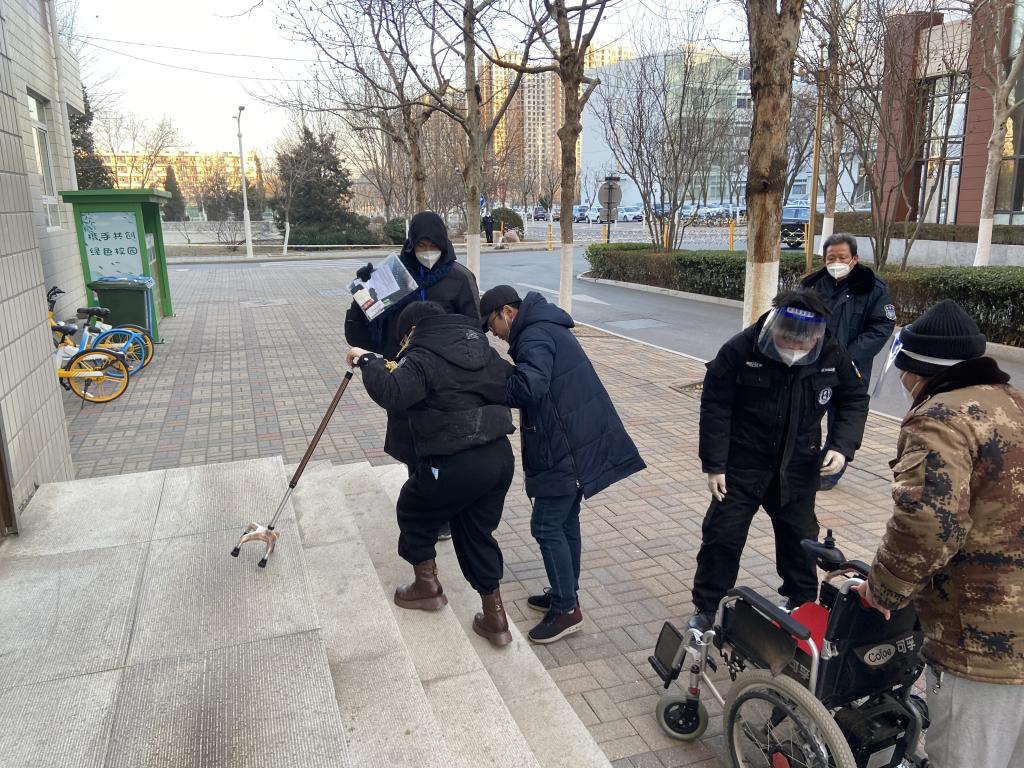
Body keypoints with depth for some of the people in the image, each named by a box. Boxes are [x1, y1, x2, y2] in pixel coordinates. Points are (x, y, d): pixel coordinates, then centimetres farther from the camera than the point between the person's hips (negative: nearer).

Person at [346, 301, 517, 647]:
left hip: (457, 465, -7)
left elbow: (391, 394, -25)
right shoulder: (480, 347, 14)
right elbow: (509, 386, 20)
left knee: (414, 511, 21)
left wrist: (367, 361, -10)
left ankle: (427, 586, 35)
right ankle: (495, 618, 22)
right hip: (501, 456, 7)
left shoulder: (422, 358, -9)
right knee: (477, 532, 20)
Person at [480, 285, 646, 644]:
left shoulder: (535, 336, -16)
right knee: (565, 522, 18)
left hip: (566, 449, -10)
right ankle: (565, 595, 30)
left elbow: (530, 386, -33)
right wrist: (501, 381, 4)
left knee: (546, 527, -2)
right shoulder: (546, 329, 17)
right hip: (578, 443, 10)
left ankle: (566, 610, 8)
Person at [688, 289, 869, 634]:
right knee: (722, 534, 2)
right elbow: (715, 407, -14)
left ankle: (802, 601, 41)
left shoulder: (833, 355, -11)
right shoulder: (739, 350, -20)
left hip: (798, 466, 3)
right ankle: (706, 608, 18)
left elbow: (855, 401, 5)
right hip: (743, 463, -3)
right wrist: (714, 465, -14)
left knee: (800, 535, 18)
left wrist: (842, 446, -11)